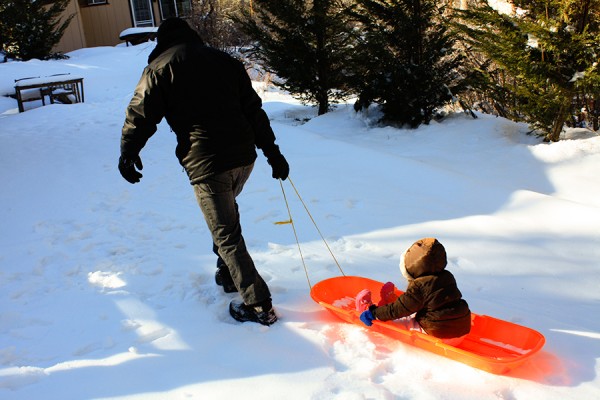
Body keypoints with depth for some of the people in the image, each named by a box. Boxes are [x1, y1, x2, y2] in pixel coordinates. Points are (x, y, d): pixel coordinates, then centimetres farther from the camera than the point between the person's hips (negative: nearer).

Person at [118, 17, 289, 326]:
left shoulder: (159, 69, 3)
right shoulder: (225, 61, 15)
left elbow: (141, 114, -1)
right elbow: (254, 111, 14)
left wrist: (128, 153, 11)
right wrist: (273, 153, 16)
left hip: (206, 163, -6)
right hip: (243, 156, 6)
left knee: (227, 236, 2)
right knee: (226, 216, 30)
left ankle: (259, 306, 6)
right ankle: (228, 274, 39)